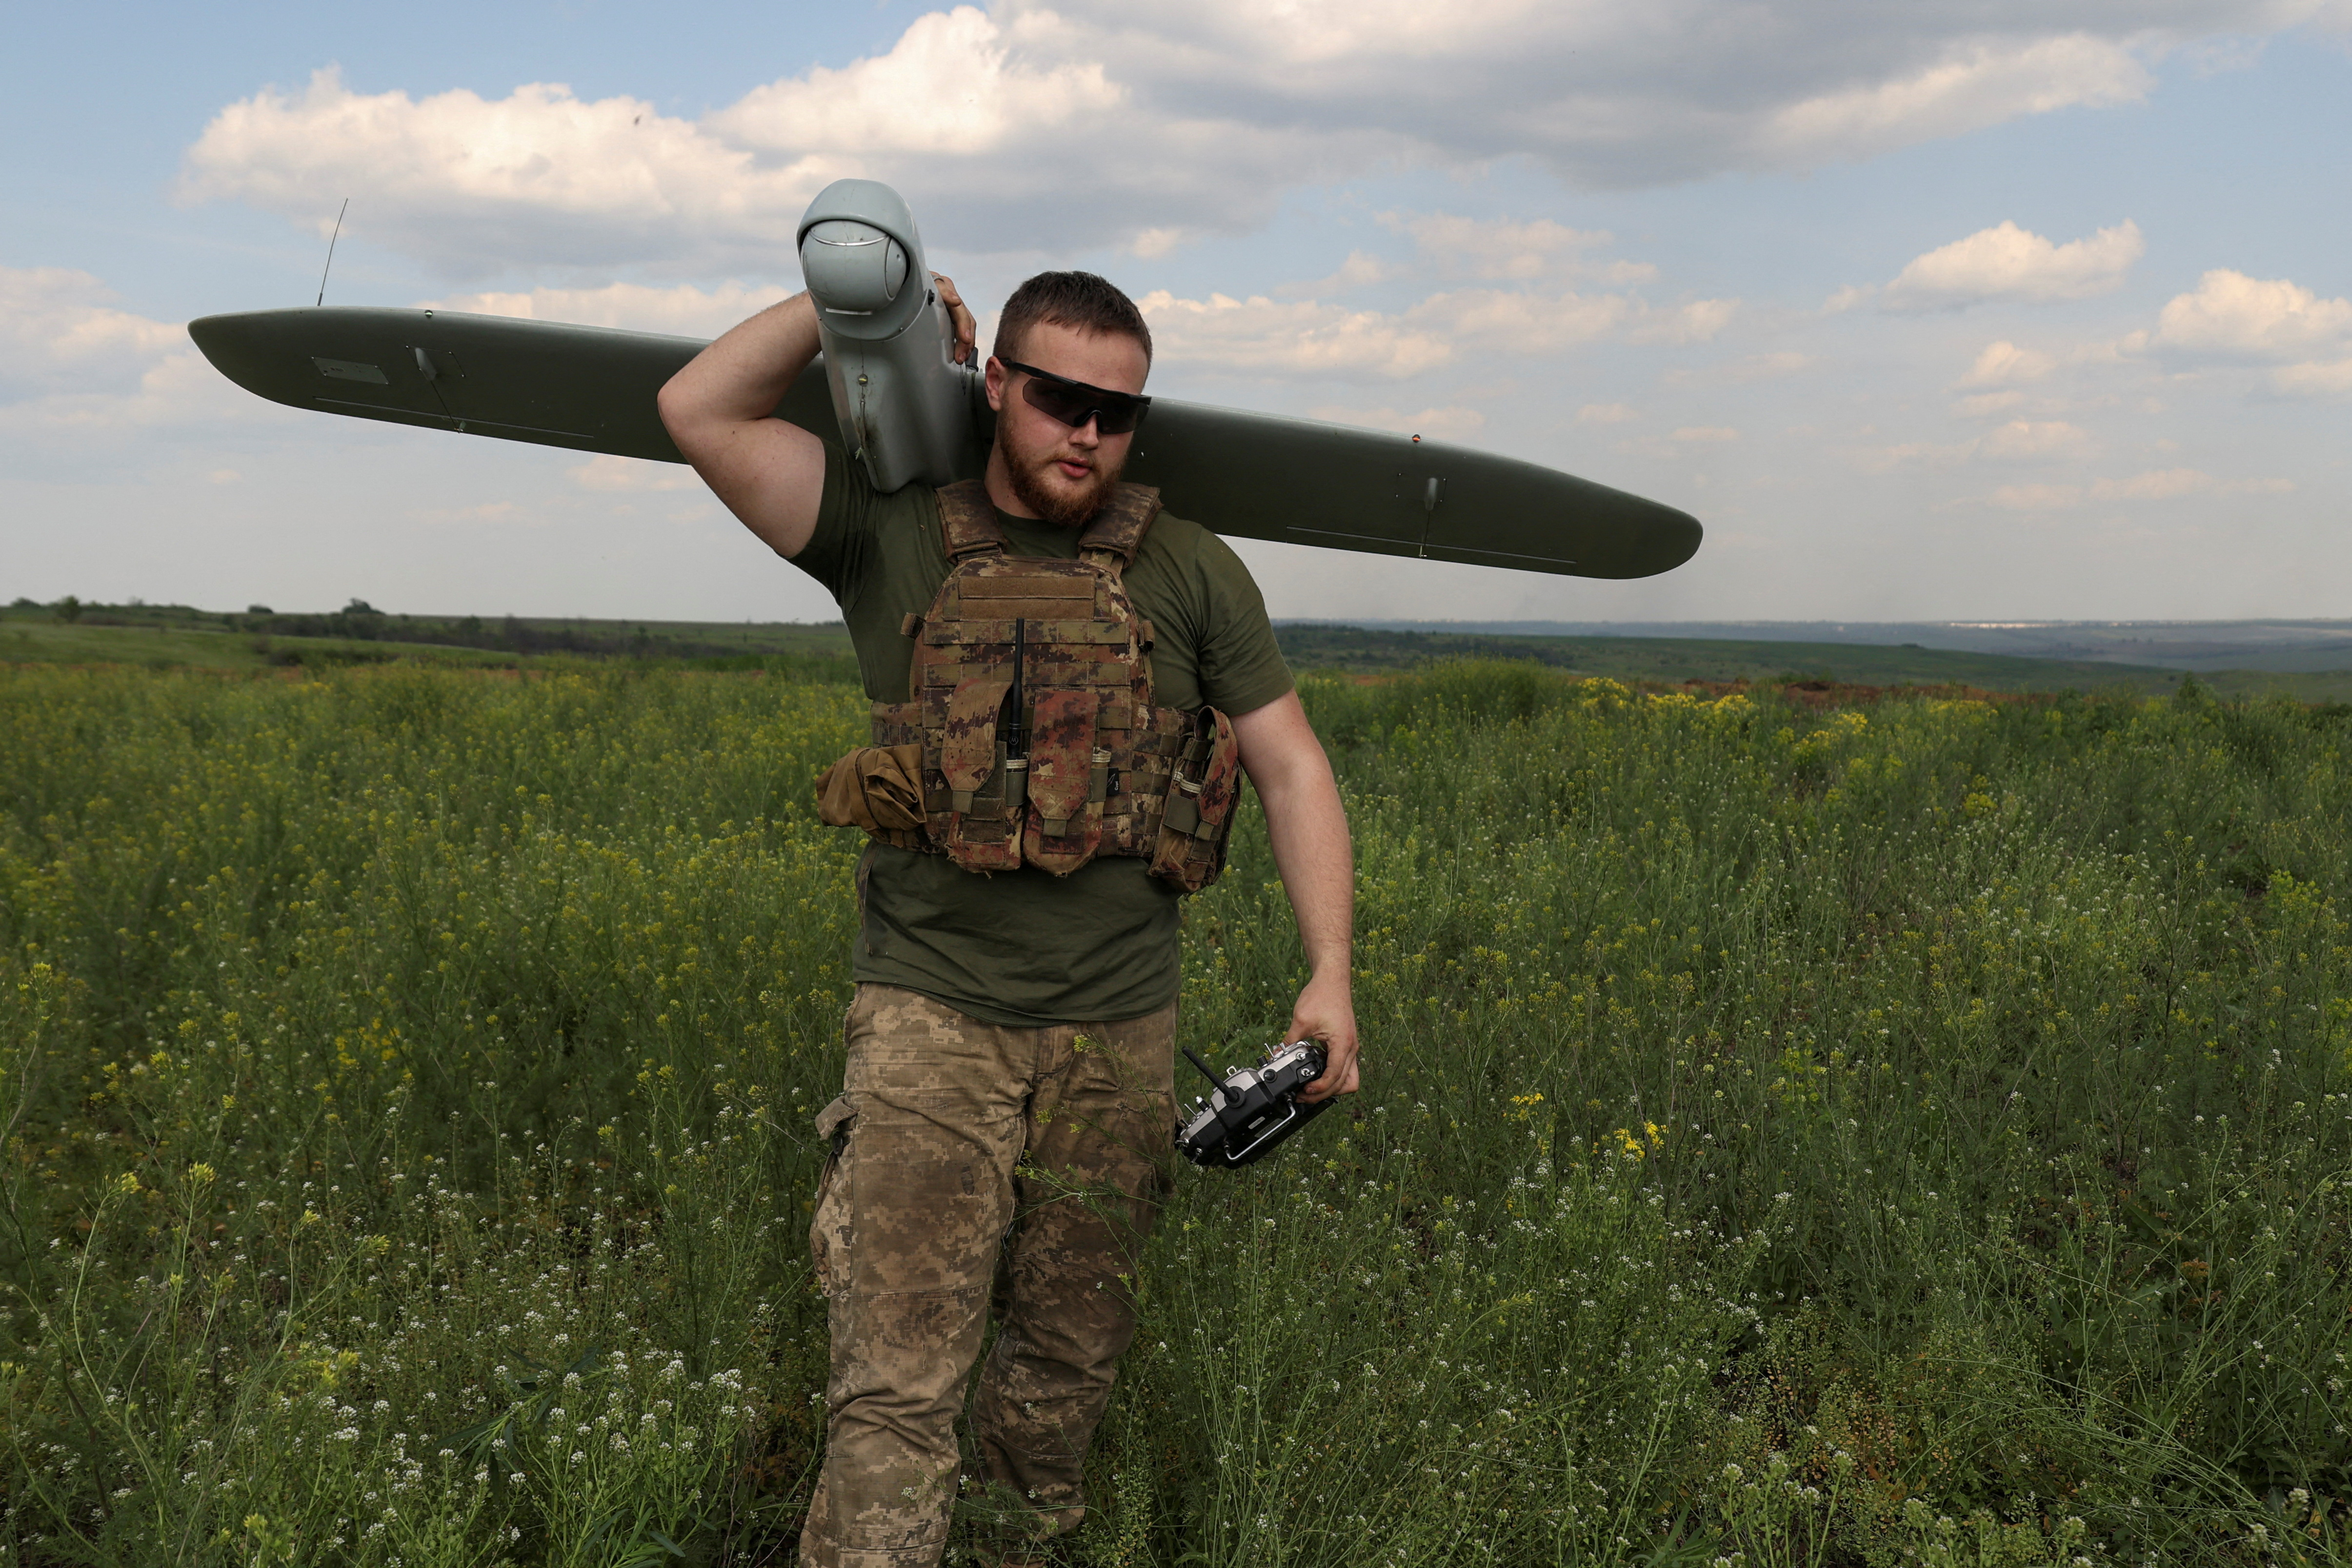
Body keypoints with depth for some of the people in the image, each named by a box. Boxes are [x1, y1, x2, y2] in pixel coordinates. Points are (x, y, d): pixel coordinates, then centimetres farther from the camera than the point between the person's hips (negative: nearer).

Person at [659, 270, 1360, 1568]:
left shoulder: (1189, 573, 5)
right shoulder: (892, 534, 3)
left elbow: (1290, 767, 6)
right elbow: (700, 414, -4)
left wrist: (1330, 973, -3)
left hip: (1117, 1035, 2)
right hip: (931, 1021, -2)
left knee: (1065, 1363, 15)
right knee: (896, 1385, -11)